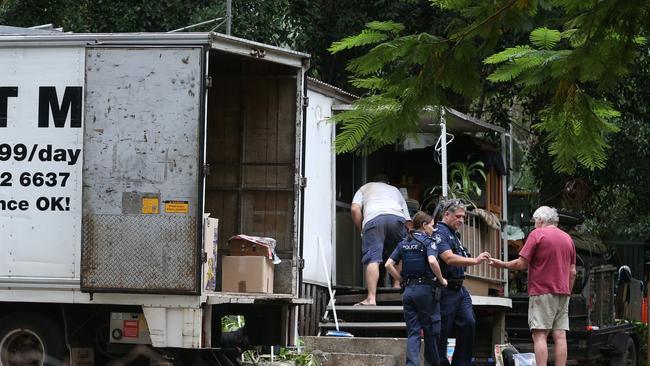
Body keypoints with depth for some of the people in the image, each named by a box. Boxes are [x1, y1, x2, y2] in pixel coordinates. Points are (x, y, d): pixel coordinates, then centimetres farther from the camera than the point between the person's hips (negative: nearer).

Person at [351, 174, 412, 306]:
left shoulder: (365, 188, 36)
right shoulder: (395, 190, 41)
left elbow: (355, 209, 15)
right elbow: (408, 222, 29)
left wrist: (361, 230, 21)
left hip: (373, 218, -2)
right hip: (397, 217, 2)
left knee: (372, 259, -12)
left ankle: (371, 298, -23)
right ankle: (397, 287, 2)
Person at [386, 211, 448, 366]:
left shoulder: (403, 244, 12)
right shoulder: (428, 241, -4)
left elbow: (389, 265, 5)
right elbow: (432, 261, -22)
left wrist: (403, 280, 11)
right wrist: (441, 279, -9)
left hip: (408, 290, 5)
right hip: (426, 289, -5)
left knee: (413, 332, 2)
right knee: (431, 331, 7)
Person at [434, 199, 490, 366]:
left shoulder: (454, 234, 18)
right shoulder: (439, 232, -12)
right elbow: (449, 258, -25)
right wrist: (475, 261, -31)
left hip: (459, 288, 9)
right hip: (445, 289, -9)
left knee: (468, 323, -4)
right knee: (442, 331, -2)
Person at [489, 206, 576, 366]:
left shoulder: (537, 234, -4)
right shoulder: (568, 238, 14)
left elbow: (522, 264, -6)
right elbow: (572, 272, 14)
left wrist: (502, 264, 8)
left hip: (542, 292, -6)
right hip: (562, 293, 6)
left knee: (539, 335, -8)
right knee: (560, 336, 1)